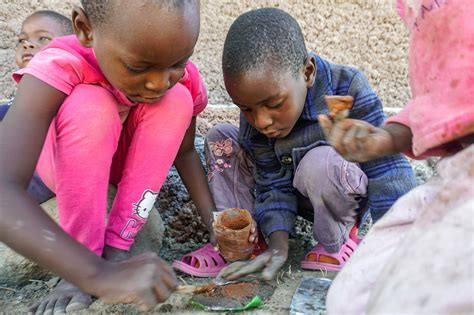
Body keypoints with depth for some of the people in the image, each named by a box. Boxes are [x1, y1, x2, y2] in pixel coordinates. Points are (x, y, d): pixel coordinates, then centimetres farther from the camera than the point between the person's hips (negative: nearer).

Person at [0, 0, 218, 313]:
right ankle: (86, 261, -21)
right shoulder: (59, 67, -37)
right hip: (66, 162, -3)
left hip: (130, 164, 3)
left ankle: (116, 248, -19)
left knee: (177, 101, -26)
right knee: (90, 104, -35)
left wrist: (213, 220, -22)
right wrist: (97, 274, -57)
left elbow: (184, 150, -8)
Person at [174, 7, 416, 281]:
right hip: (298, 194, 4)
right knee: (221, 138, -10)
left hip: (345, 194, -3)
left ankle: (336, 241, -10)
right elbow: (275, 185, -15)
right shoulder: (256, 118, -18)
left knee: (320, 162, -38)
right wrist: (279, 245, -29)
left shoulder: (349, 90, -30)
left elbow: (388, 170, -30)